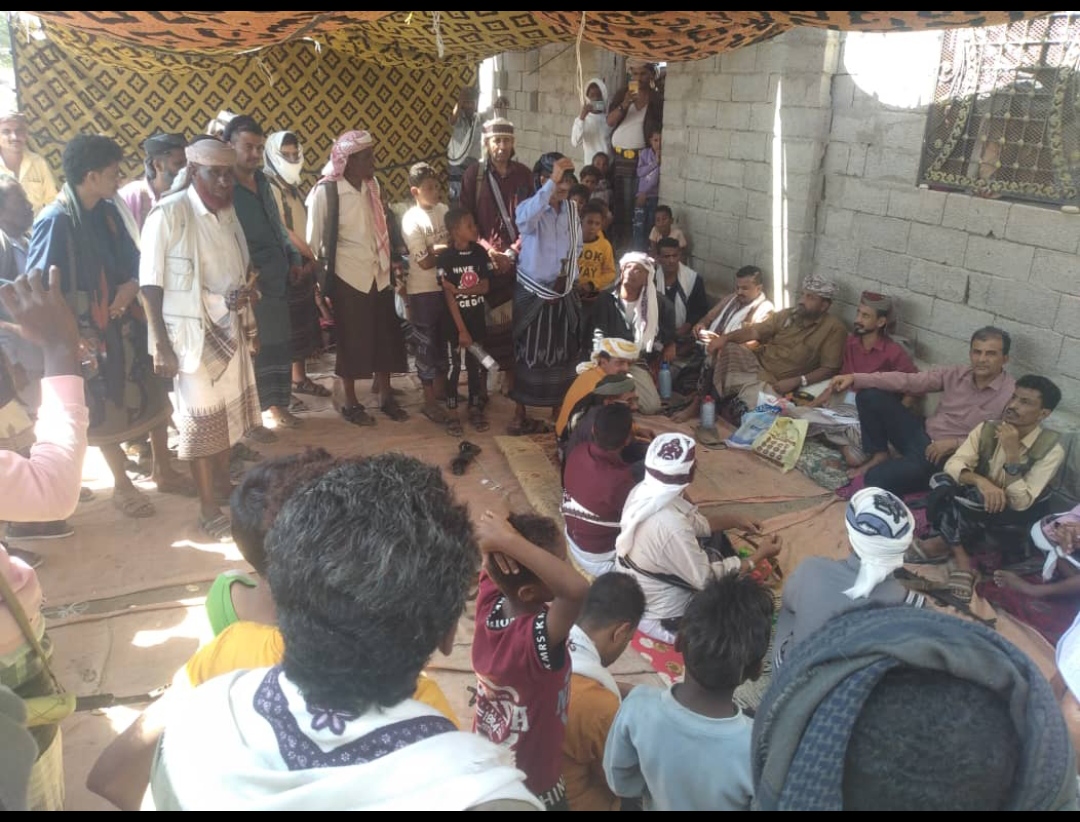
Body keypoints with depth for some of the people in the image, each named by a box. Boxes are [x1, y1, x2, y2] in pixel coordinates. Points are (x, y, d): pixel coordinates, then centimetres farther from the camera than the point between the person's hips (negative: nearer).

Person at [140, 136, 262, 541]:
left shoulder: (227, 211, 6)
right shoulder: (168, 213, -15)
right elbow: (151, 284, -14)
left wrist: (246, 291, -5)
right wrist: (161, 345, -17)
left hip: (229, 328, 7)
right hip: (191, 333, -7)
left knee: (229, 409, 17)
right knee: (202, 417, 2)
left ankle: (223, 484, 37)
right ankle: (209, 509, 14)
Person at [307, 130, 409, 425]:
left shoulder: (372, 185, 3)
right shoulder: (325, 192, -13)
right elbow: (313, 241, -7)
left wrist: (391, 262, 15)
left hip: (378, 274, 5)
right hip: (348, 277, -5)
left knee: (385, 336, 11)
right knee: (352, 341, 6)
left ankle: (386, 397, 26)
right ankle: (351, 404, 21)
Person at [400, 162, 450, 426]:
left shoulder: (443, 209, 2)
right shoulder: (411, 220, -17)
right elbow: (425, 262, -19)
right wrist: (448, 248, -8)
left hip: (445, 285, 6)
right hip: (423, 291, -6)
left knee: (442, 339, 18)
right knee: (426, 344, 3)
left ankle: (440, 387, 35)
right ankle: (429, 402, 12)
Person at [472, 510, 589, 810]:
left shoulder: (488, 605, -21)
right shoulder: (534, 637, -41)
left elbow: (490, 528, -10)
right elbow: (577, 589, -60)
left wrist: (499, 543, -33)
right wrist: (510, 541, -52)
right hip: (532, 787, -5)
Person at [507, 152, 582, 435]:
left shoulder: (572, 210, 5)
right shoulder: (529, 207, -14)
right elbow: (525, 219, -40)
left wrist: (568, 276, 7)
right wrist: (552, 181, -40)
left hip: (564, 294, 6)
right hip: (533, 294, -6)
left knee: (561, 354, 13)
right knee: (528, 355, 3)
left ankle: (558, 411, 28)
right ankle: (520, 416, 14)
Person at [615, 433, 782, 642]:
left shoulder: (643, 491, -12)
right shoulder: (670, 527, -37)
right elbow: (708, 579, -24)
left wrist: (734, 520, 5)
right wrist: (760, 554, -15)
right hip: (660, 617, -8)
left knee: (715, 539, 20)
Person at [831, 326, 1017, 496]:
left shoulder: (1011, 393, -13)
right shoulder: (955, 374, 2)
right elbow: (907, 381, -4)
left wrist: (954, 443, -23)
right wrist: (854, 378, -12)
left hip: (948, 457, -6)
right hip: (922, 435, 6)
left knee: (877, 477, -28)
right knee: (869, 395, -8)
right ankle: (879, 455, 6)